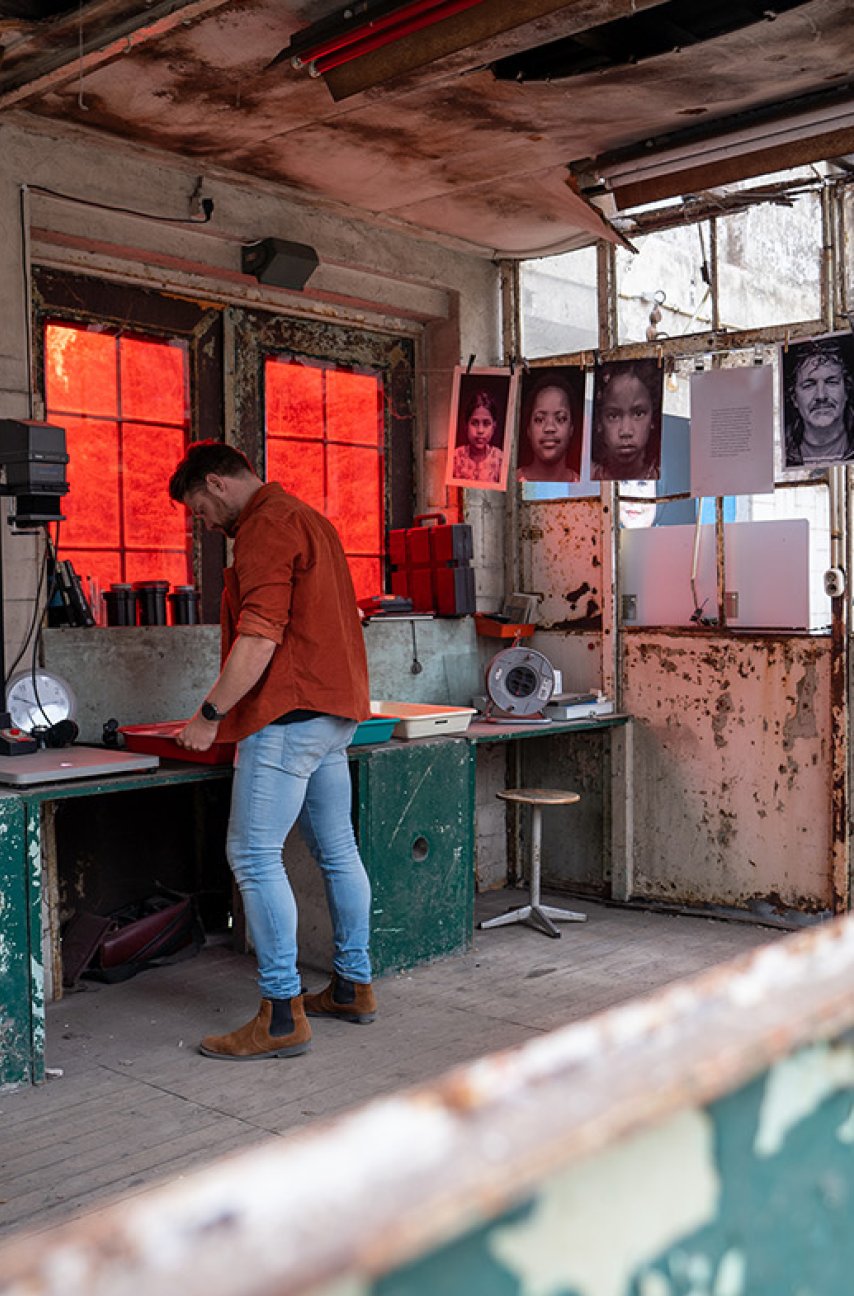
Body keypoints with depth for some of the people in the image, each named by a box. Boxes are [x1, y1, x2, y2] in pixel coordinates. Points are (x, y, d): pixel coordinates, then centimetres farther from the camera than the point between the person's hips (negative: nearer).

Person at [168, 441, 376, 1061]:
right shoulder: (307, 519, 21)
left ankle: (282, 1015, -5)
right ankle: (353, 987, 25)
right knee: (338, 850, 14)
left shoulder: (266, 528, -11)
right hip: (334, 710, 11)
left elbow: (259, 638, -20)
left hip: (290, 714, -11)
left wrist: (210, 714, -12)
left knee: (254, 857, -7)